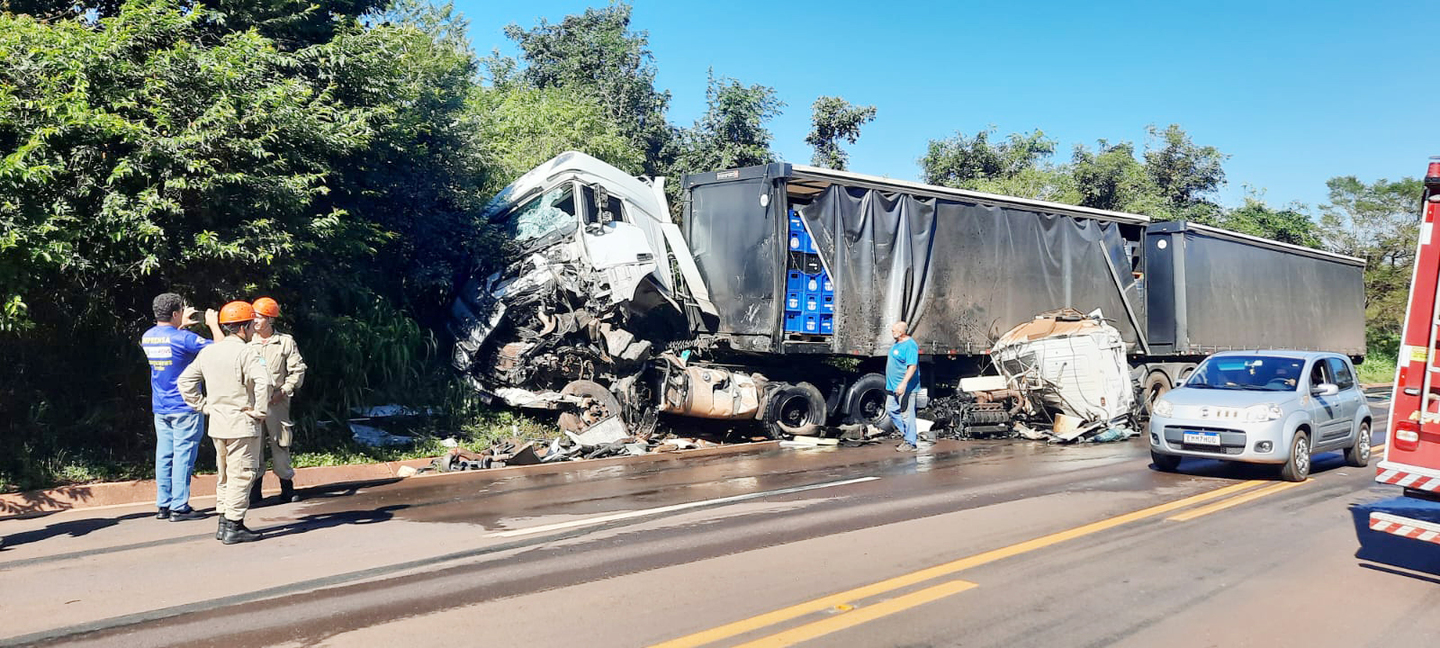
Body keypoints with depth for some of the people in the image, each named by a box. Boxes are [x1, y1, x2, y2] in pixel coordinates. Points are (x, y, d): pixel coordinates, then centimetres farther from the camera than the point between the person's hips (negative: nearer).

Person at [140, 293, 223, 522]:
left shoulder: (147, 337, 7)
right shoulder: (183, 338, -16)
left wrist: (181, 326, 26)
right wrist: (213, 324, 0)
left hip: (160, 408, 7)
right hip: (185, 408, -7)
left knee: (164, 456, 10)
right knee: (183, 455, -3)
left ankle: (163, 505, 14)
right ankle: (179, 507, -2)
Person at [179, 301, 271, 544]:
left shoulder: (207, 352, 9)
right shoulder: (245, 352, -15)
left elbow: (185, 382, 14)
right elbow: (263, 382, -29)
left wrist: (204, 406, 13)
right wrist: (260, 411, -17)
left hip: (217, 424, 8)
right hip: (242, 424, -7)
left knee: (224, 474, 18)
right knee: (241, 475, 0)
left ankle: (223, 524, 23)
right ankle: (234, 527, 1)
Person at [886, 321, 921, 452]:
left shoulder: (910, 345, -18)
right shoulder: (897, 343, 13)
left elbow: (912, 366, -25)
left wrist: (904, 383, -32)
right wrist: (891, 383, 27)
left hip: (905, 387, -11)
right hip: (893, 386, 11)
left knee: (906, 414, -5)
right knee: (891, 409, 14)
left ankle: (910, 443, 3)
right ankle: (908, 434, 23)